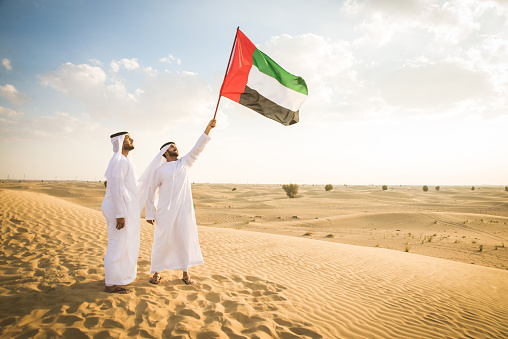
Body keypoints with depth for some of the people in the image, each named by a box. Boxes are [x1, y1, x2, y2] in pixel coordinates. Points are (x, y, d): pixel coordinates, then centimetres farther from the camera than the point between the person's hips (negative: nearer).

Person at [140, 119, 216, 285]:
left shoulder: (185, 163, 11)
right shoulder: (159, 170, 4)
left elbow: (198, 148, 3)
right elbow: (150, 192, 5)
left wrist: (208, 128, -7)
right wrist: (149, 213, -1)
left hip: (184, 210, 2)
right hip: (165, 212, -2)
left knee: (185, 241, 6)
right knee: (161, 242, 2)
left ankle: (185, 273, 17)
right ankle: (157, 272, 19)